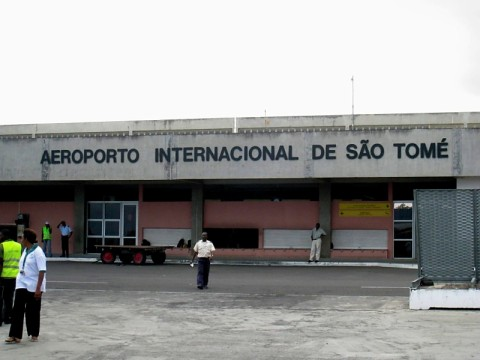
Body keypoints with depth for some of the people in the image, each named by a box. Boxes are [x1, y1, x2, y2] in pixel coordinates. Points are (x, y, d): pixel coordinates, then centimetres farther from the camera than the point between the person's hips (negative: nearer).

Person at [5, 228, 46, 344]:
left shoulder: (37, 252, -15)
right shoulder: (25, 251, 9)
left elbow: (42, 271, -19)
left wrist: (38, 288, -22)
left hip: (33, 286, -7)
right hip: (22, 284, 7)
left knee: (33, 311, 5)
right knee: (17, 309, -3)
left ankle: (34, 334, 21)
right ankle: (15, 335, -4)